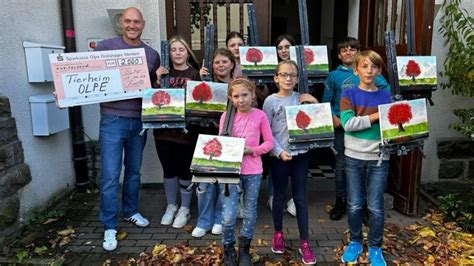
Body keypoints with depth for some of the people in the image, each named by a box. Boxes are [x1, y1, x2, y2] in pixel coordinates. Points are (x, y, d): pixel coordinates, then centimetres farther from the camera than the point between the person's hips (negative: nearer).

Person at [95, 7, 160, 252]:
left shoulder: (152, 55, 9)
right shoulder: (106, 47, -1)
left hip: (139, 121, 4)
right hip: (112, 120, -3)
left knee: (134, 171, 16)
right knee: (110, 175, -2)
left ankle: (130, 211, 35)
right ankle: (109, 227, 12)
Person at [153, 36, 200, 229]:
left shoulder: (195, 74, -2)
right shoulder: (163, 72, 6)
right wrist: (157, 80, -10)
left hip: (186, 130, -3)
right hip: (164, 129, 3)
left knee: (184, 169, 7)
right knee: (168, 169, 14)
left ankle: (185, 209, 26)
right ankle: (171, 206, 33)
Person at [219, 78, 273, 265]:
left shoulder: (260, 116, -4)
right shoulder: (226, 116, -1)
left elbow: (269, 142, 0)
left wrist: (253, 150, -15)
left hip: (253, 172, 0)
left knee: (249, 214, 12)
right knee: (228, 216, -3)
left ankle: (244, 250, 34)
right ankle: (228, 250, 24)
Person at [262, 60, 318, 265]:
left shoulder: (303, 99, 4)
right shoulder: (270, 101, -4)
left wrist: (316, 105, -7)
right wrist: (279, 152, -16)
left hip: (300, 154, 2)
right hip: (278, 155, -1)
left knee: (300, 197, 6)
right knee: (279, 195, 12)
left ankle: (304, 243, 15)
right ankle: (278, 234, 32)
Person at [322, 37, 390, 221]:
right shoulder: (334, 75, 3)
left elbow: (385, 86, -3)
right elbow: (326, 101, 3)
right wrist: (334, 118, -11)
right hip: (341, 125, 0)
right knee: (341, 166, 7)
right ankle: (340, 201, 21)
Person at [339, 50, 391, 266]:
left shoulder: (386, 96, 4)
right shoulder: (349, 94, -2)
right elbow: (348, 123, -16)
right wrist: (376, 116, -17)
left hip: (379, 158, 1)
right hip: (354, 157, -1)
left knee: (375, 207, 6)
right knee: (355, 205, 9)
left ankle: (375, 248, 25)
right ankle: (355, 242, 30)